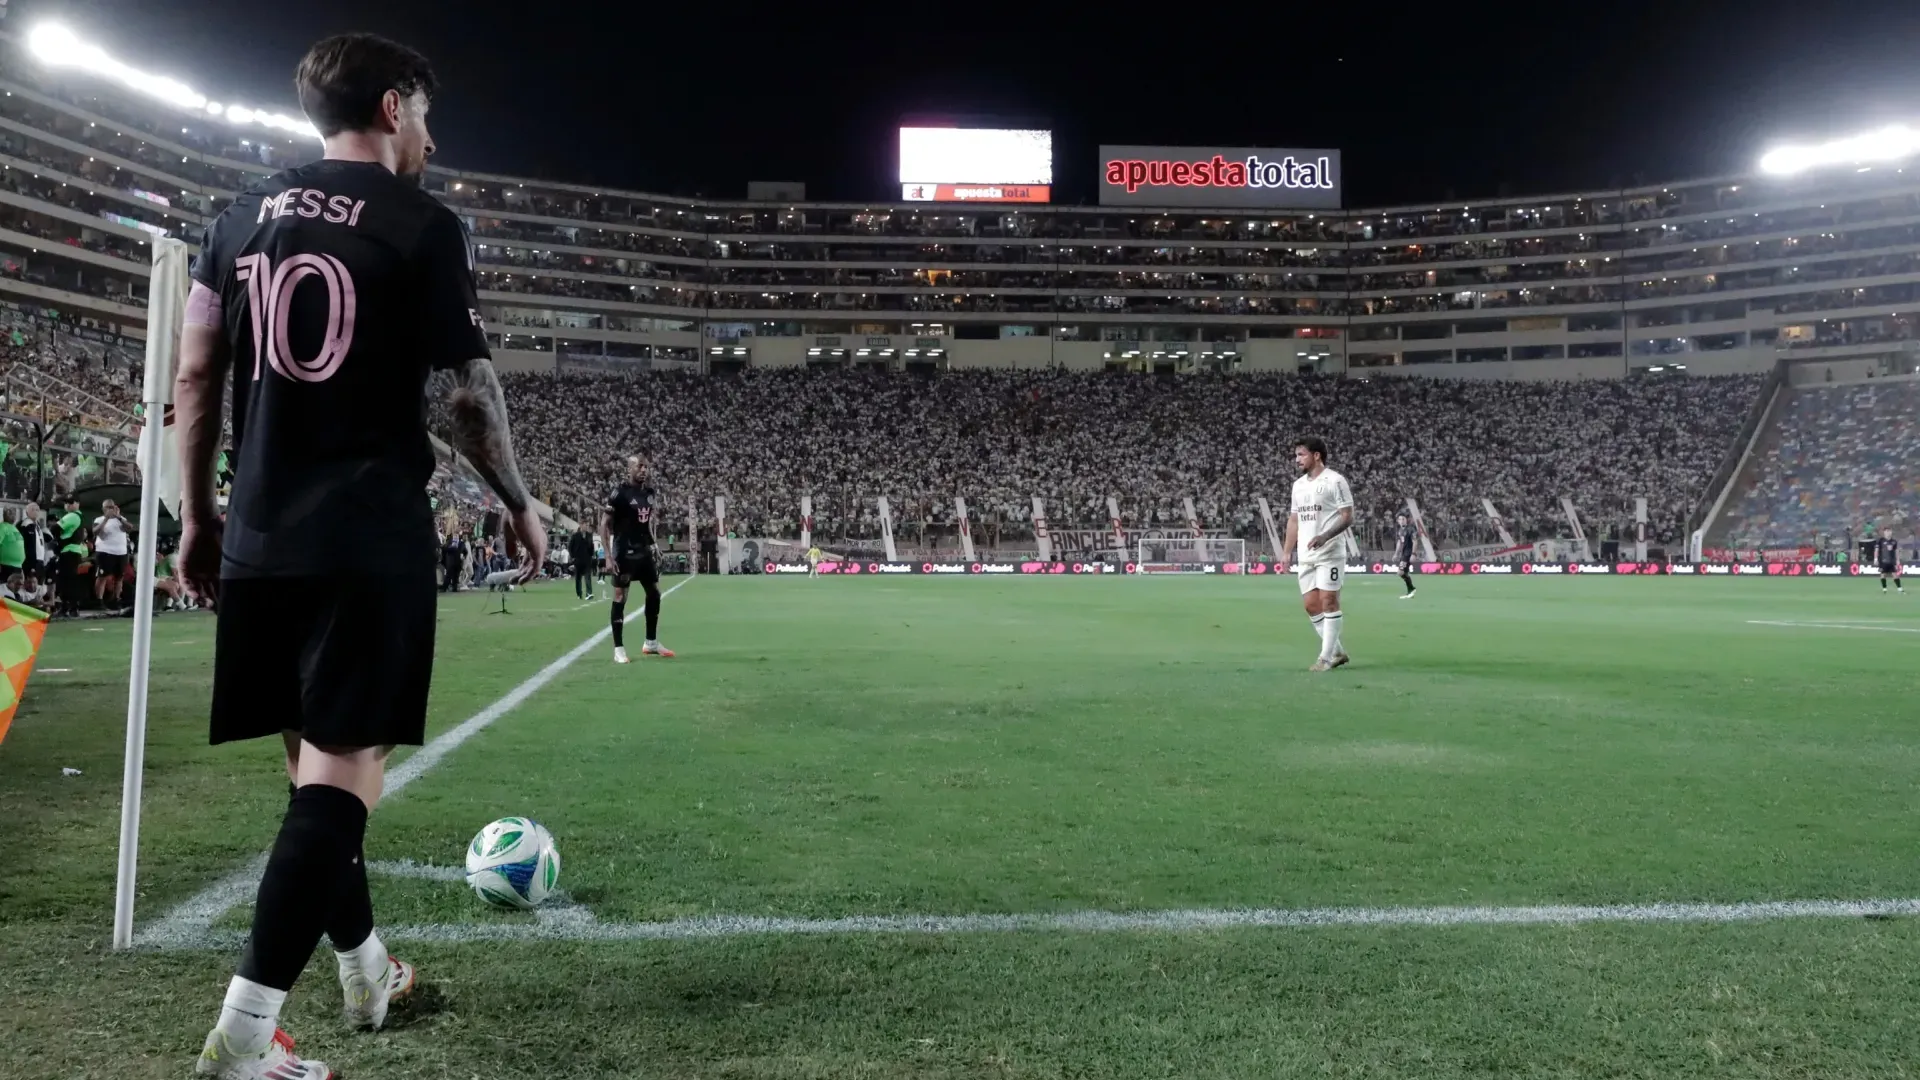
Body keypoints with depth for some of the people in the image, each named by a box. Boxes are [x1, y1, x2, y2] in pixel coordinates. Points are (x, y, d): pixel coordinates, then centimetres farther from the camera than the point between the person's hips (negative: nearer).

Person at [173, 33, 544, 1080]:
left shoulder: (240, 217, 13)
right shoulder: (422, 224, -3)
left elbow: (194, 380, 11)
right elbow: (469, 392, -6)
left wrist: (198, 516, 18)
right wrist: (519, 504, 7)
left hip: (259, 539, 7)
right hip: (371, 538, -6)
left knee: (314, 760, 16)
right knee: (343, 768, -5)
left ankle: (366, 974, 32)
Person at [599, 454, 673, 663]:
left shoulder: (648, 491, 7)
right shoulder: (619, 493, -14)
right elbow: (604, 524, -13)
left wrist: (653, 544, 16)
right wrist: (608, 557, -18)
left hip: (644, 551, 7)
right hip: (624, 553, -7)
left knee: (654, 593, 10)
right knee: (620, 597, -2)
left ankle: (651, 643, 22)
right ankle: (618, 648, 4)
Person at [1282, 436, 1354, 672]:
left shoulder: (1334, 481, -7)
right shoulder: (1298, 485, 15)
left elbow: (1348, 517, -11)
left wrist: (1324, 537, -25)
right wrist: (1286, 552, 14)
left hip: (1330, 553, -7)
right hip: (1305, 556, 7)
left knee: (1328, 601, -7)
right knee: (1310, 604, 5)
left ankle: (1326, 657, -2)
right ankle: (1337, 652, 17)